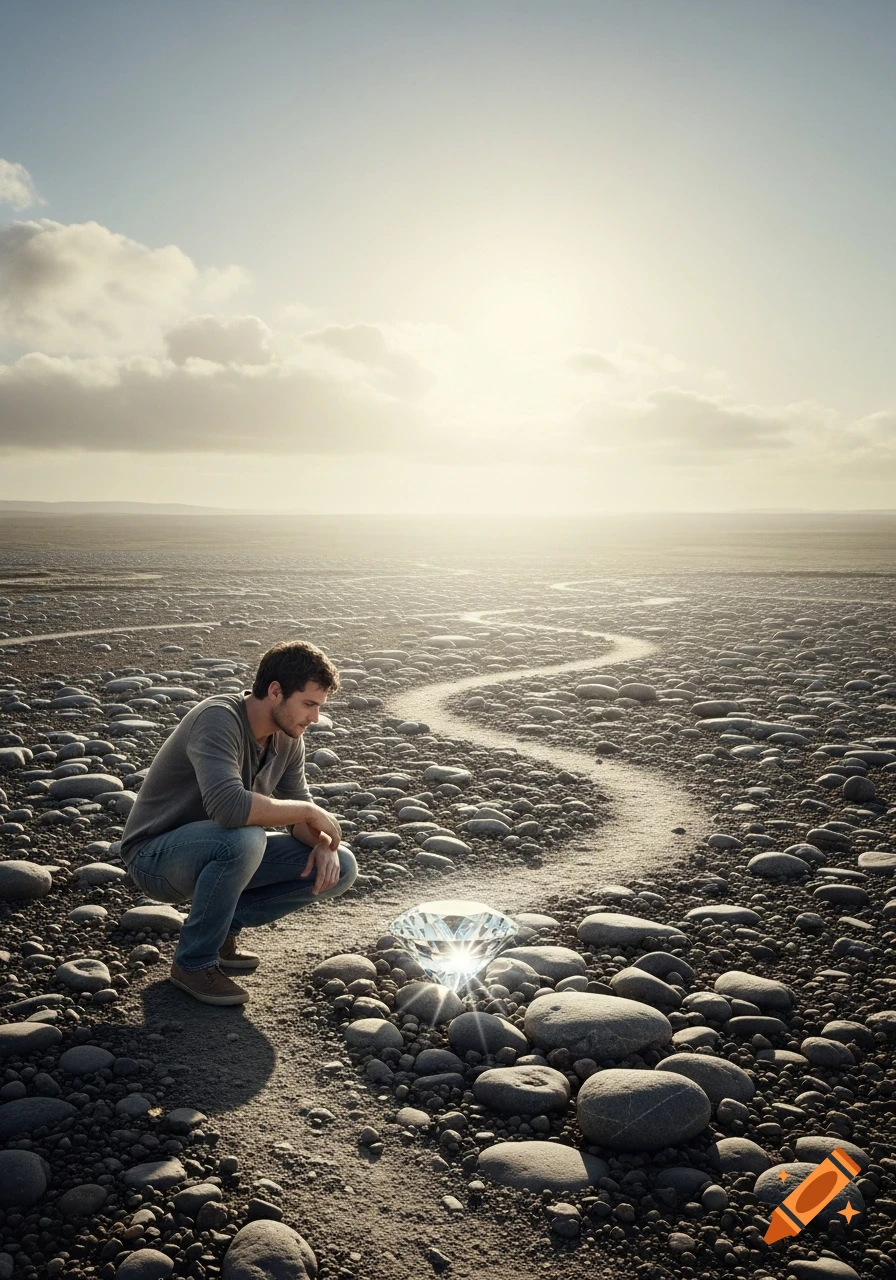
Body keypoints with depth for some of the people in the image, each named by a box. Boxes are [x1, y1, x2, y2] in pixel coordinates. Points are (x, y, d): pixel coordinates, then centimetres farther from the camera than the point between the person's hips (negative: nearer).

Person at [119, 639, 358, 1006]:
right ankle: (193, 962, -14)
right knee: (243, 838, -39)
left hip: (222, 852, 7)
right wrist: (310, 811, -30)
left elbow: (299, 815, 5)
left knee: (339, 868, -7)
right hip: (155, 856, -7)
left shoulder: (288, 737, -3)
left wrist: (323, 842, -17)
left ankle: (223, 924, 6)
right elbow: (229, 807, -42)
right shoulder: (218, 718, -27)